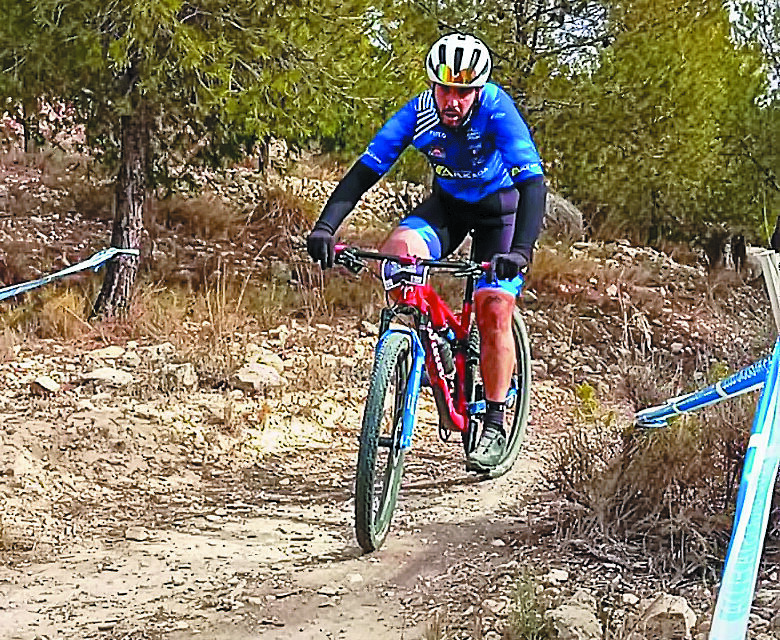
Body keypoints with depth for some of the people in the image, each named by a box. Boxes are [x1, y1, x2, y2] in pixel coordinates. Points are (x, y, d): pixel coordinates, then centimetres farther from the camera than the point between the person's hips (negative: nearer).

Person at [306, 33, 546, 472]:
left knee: (494, 310, -17)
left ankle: (495, 423, -2)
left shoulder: (497, 111, -31)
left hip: (500, 208, -3)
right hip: (447, 204, 3)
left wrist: (520, 250, -54)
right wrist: (325, 228, -37)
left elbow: (532, 181, -39)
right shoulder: (418, 114, -23)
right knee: (396, 252, -27)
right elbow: (364, 171, -23)